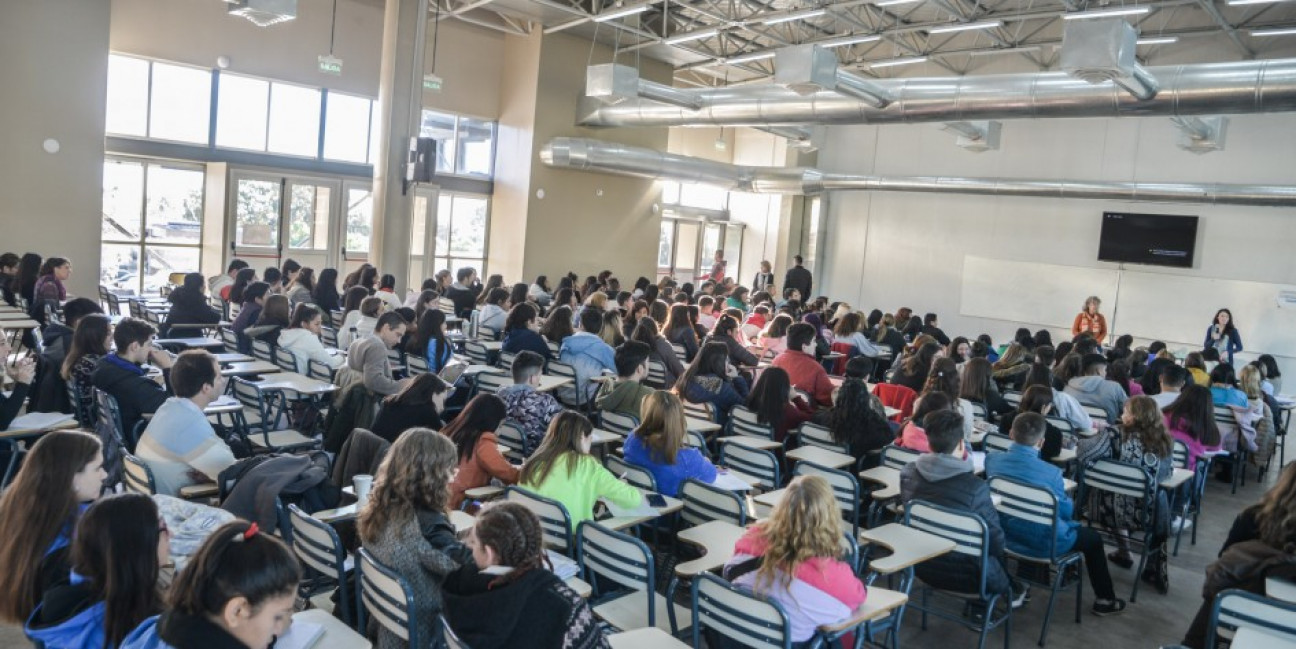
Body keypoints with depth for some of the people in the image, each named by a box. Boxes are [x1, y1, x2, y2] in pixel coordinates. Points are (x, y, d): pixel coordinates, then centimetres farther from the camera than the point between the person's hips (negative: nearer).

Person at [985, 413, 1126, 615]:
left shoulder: (992, 460, -12)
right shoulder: (1050, 472, -24)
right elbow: (1066, 511, -7)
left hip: (1006, 535, 5)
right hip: (1043, 543, -5)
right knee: (1092, 537, 24)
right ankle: (1105, 600, 36)